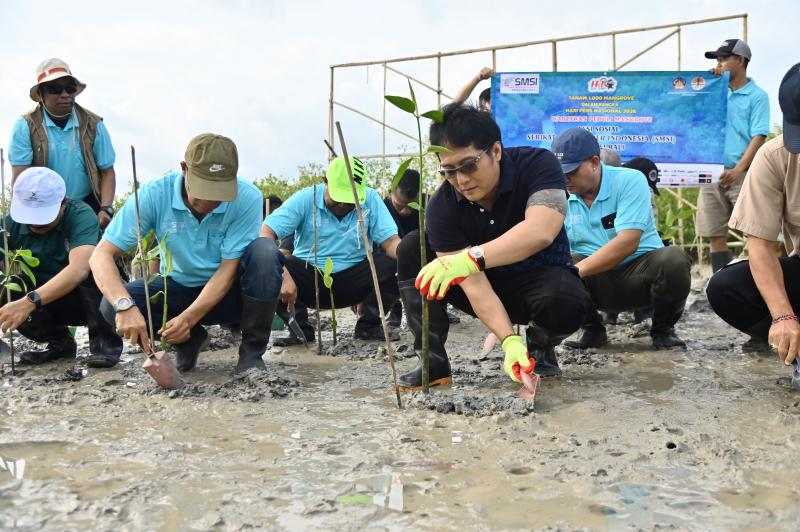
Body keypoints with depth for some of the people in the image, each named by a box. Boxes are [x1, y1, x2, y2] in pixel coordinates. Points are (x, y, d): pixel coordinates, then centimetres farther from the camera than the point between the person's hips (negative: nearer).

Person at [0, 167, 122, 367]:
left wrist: (30, 302, -53)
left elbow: (78, 269, -42)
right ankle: (60, 342, 0)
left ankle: (105, 341, -16)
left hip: (97, 300, -4)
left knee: (91, 267, -34)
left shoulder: (81, 215, -26)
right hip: (50, 302, 4)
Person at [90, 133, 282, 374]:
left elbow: (228, 269, -21)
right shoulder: (153, 195, -21)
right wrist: (124, 305, -42)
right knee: (112, 308, -25)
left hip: (227, 293, -1)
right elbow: (101, 256, -23)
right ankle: (190, 339, 2)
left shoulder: (248, 198, -24)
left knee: (264, 251, -31)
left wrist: (189, 318, -34)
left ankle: (252, 351, -14)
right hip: (178, 289, 2)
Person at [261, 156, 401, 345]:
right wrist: (283, 275, -36)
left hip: (352, 281, 1)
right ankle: (300, 328, -5)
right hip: (308, 277, -1)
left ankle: (369, 326, -1)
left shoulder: (370, 199, -7)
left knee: (392, 263, -24)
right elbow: (265, 233, -21)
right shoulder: (305, 199, -13)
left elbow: (390, 241, -12)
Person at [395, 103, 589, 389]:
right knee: (411, 248, -18)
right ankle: (434, 363, -17)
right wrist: (510, 341, -38)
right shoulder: (441, 207, -20)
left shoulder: (538, 164, -24)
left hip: (539, 279, -2)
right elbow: (474, 285, -24)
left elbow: (540, 232, -44)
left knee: (565, 301, -38)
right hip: (490, 286, 3)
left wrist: (471, 257, -57)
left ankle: (540, 345, -2)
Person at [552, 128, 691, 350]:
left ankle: (663, 329, -3)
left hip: (642, 270, -2)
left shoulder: (629, 181, -13)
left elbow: (627, 243, -25)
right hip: (596, 283, 2)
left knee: (673, 259, -34)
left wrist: (576, 271, -32)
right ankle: (592, 329, 0)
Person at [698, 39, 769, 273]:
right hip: (711, 173, 5)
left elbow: (758, 137, -9)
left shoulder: (757, 96, -1)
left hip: (741, 175, -5)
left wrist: (738, 170, -19)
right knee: (716, 235, 4)